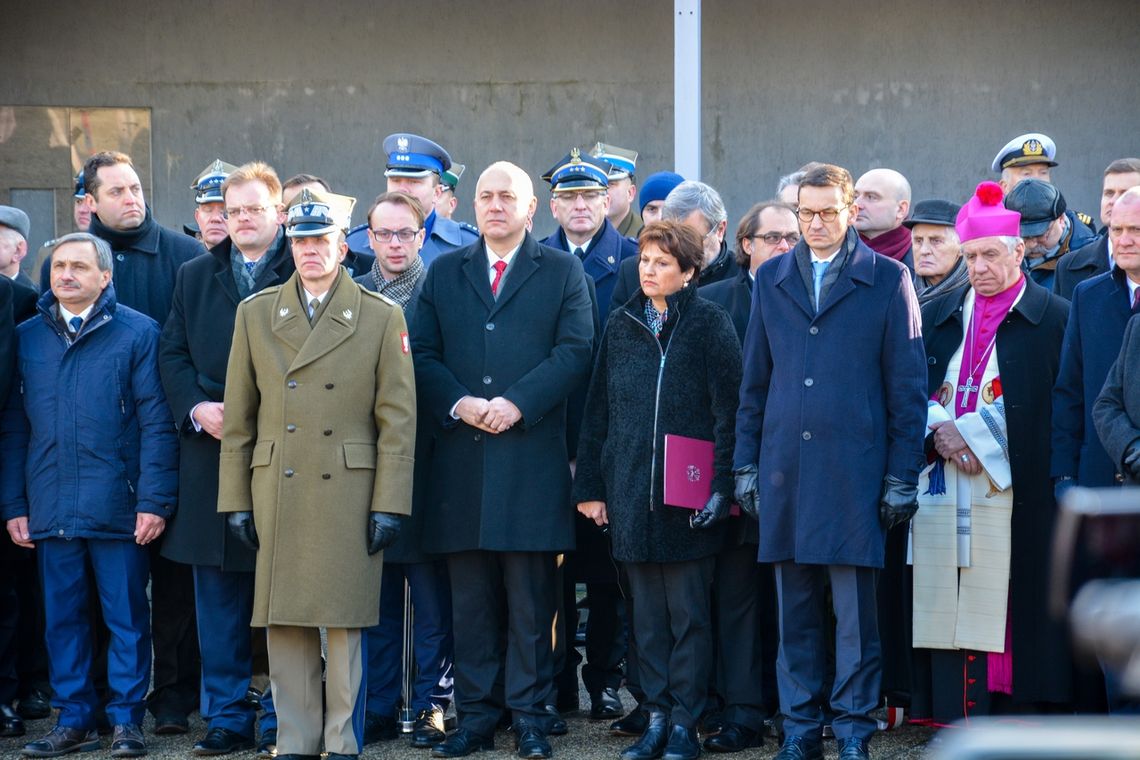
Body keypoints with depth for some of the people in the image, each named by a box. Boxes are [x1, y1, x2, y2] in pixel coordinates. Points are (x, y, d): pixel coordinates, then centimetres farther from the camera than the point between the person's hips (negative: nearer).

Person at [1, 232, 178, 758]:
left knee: (126, 616, 2)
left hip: (117, 507, -3)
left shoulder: (137, 333, 0)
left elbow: (156, 422, -4)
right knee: (62, 617, 8)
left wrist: (154, 501, -10)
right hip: (50, 510, 3)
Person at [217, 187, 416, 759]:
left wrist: (389, 504, -5)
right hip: (276, 493, 2)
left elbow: (397, 420, 1)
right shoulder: (255, 314, 9)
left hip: (349, 494, -2)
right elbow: (238, 417, 11)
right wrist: (235, 499, 5)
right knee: (284, 625, 4)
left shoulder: (382, 318, 3)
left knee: (345, 624, 0)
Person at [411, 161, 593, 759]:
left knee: (531, 599, -1)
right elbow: (422, 354, 8)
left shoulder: (562, 272, 8)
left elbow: (575, 350, -3)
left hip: (532, 456, -2)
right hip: (461, 457, 2)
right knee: (470, 598, 5)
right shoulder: (444, 273, 15)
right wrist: (458, 403, -8)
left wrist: (517, 402, -13)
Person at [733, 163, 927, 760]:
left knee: (855, 609, -2)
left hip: (854, 468, -3)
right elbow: (754, 380, 15)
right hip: (784, 466, 3)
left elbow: (906, 386, 1)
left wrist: (901, 476, -4)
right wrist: (745, 464, 9)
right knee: (794, 608, 7)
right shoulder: (772, 278, 12)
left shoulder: (887, 280, 2)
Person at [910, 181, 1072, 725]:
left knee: (1009, 615, -8)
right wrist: (936, 431, -5)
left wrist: (970, 434, -7)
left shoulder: (1054, 319, 1)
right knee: (947, 614, 1)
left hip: (1014, 494, -4)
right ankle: (955, 729, 5)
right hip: (943, 492, 4)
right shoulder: (938, 316, 16)